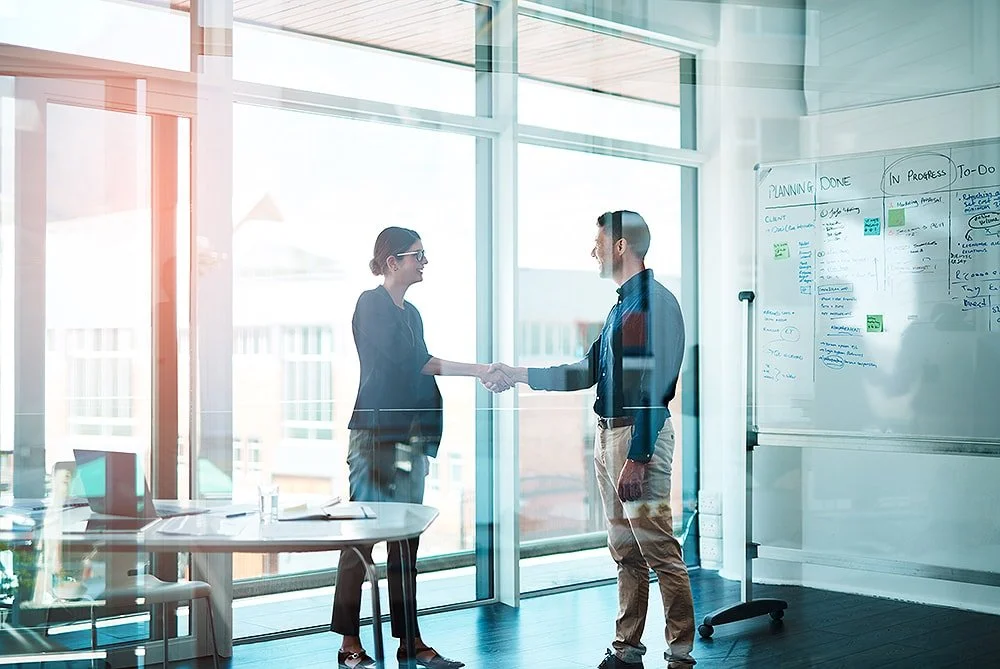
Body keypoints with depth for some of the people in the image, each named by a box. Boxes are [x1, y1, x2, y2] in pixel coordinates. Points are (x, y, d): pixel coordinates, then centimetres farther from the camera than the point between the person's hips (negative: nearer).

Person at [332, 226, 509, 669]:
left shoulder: (411, 313, 19)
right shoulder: (371, 304, -6)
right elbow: (409, 362, -15)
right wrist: (478, 371, -15)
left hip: (410, 437, 8)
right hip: (376, 433, -8)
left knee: (407, 539, 8)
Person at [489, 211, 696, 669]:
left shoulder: (655, 302, -12)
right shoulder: (622, 305, 18)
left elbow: (652, 388, -19)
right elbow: (587, 372, 23)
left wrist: (637, 458, -23)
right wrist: (520, 375, 21)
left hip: (639, 437, -10)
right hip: (608, 434, 10)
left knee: (660, 551, -7)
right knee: (625, 552, 13)